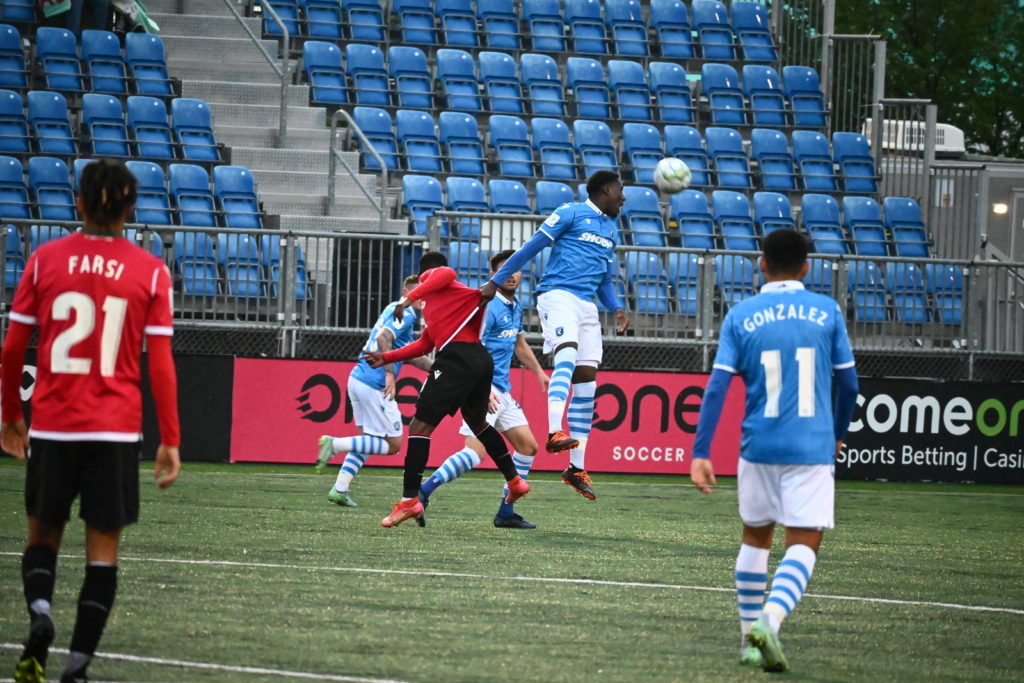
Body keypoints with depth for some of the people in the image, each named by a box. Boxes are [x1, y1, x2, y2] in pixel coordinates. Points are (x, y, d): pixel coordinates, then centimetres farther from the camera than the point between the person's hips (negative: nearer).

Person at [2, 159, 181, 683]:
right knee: (103, 546, 5)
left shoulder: (45, 260, 0)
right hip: (116, 429, -1)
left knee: (43, 534, 16)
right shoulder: (150, 272, -1)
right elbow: (160, 364, -4)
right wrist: (170, 441, 1)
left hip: (52, 425, 1)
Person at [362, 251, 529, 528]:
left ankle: (410, 500, -17)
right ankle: (514, 481, 37)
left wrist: (410, 298, -21)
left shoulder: (431, 276, 9)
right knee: (478, 422, 30)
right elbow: (424, 344, 31)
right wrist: (386, 358, 29)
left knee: (420, 426, -10)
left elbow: (446, 275, -18)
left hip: (457, 357, -9)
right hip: (481, 358, 9)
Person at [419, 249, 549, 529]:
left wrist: (538, 371, 27)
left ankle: (506, 513, 14)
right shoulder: (488, 306, -14)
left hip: (502, 391, 10)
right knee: (475, 452, -21)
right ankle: (420, 494, -17)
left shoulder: (516, 307, 15)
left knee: (528, 446, 9)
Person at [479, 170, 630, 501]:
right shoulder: (571, 214, 1)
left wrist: (616, 308, 9)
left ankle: (577, 468, 2)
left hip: (587, 305, 7)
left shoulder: (611, 229, 24)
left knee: (587, 377, 1)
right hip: (557, 294, -7)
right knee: (568, 353, -31)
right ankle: (555, 432, -47)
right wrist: (496, 282, -4)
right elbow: (531, 247, -1)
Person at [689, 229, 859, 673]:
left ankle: (750, 637, 21)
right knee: (803, 545, -2)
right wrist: (838, 434, 22)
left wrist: (700, 453, -6)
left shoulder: (740, 316, 1)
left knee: (756, 537, 20)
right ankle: (769, 619, -27)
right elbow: (848, 383, 4)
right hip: (812, 449, -2)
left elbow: (717, 386, -5)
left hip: (759, 447, 2)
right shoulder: (826, 312, 1)